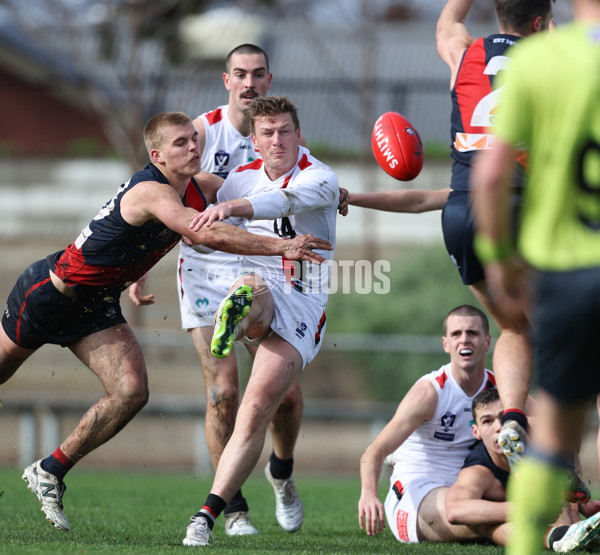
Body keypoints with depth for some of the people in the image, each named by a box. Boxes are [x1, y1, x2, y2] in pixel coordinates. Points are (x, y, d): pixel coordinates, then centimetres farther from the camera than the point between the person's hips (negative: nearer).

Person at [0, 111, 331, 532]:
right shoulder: (151, 192, -32)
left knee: (131, 393, -12)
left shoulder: (192, 188, -5)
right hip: (48, 292, -7)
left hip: (96, 307, 7)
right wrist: (281, 246, -48)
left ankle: (50, 472, 1)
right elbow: (207, 234, -46)